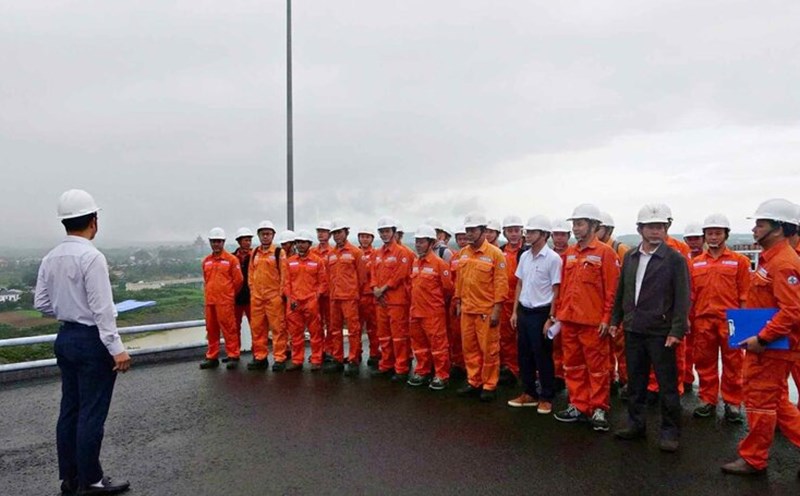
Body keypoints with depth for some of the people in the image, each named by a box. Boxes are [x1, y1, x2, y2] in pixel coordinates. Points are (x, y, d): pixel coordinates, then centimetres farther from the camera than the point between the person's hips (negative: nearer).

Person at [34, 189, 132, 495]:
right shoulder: (91, 257, -18)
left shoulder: (50, 259, 5)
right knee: (92, 413, 1)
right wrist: (116, 348, -18)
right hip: (91, 340, -8)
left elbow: (41, 304, 10)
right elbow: (102, 308, -20)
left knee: (69, 409, 15)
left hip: (65, 338, 8)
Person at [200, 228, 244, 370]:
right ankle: (212, 357, 20)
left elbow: (239, 279, -2)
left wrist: (229, 293, 6)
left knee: (228, 328, -4)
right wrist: (209, 292, 17)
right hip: (209, 301, 6)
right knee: (211, 329, 10)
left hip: (225, 301, -5)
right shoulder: (206, 261, 13)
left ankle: (233, 356, 5)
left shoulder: (231, 259, -4)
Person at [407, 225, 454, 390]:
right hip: (415, 311, 7)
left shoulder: (439, 262, -12)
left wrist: (436, 300, 6)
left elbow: (448, 287, -6)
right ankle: (422, 372, 28)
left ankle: (441, 376, 12)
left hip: (433, 312, -7)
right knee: (419, 344, 15)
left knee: (438, 344, 2)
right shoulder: (415, 263, 8)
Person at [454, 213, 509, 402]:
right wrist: (458, 303, 11)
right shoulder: (463, 253, 9)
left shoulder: (495, 253, -9)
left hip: (487, 311, -6)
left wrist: (496, 309, -14)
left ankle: (489, 386, 16)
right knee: (469, 348, 13)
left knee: (489, 350, 3)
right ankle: (474, 383, 25)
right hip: (467, 310, 6)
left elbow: (501, 284, -11)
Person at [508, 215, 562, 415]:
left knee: (543, 357, 4)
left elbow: (556, 291, -11)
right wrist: (515, 311, 11)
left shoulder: (553, 258, -12)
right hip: (524, 312, 6)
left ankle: (546, 398, 18)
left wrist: (551, 319, -13)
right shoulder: (524, 256, 7)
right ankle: (530, 393, 27)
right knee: (524, 355, 13)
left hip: (541, 313, -6)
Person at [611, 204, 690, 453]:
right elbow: (621, 290, 14)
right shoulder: (630, 257, 8)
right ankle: (635, 424, 29)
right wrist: (615, 319, 12)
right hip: (633, 330, 5)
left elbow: (682, 298, -10)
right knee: (635, 381, 15)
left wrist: (677, 330, -15)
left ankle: (670, 431, 18)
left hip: (660, 332, -5)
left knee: (667, 384, 4)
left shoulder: (675, 259, -7)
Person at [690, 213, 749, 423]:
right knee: (705, 362, 10)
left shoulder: (739, 261, 1)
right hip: (703, 320, 3)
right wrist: (688, 318, 7)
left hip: (730, 320, -2)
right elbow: (690, 294, 11)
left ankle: (733, 403, 18)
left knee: (732, 363, 6)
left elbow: (745, 295, 0)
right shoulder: (696, 263, 9)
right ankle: (708, 400, 22)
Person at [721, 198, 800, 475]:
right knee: (776, 402, 18)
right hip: (766, 345, 10)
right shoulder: (770, 258, 12)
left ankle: (753, 460, 17)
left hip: (772, 348, -10)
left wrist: (762, 339, -23)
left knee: (761, 402, 3)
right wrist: (757, 337, 14)